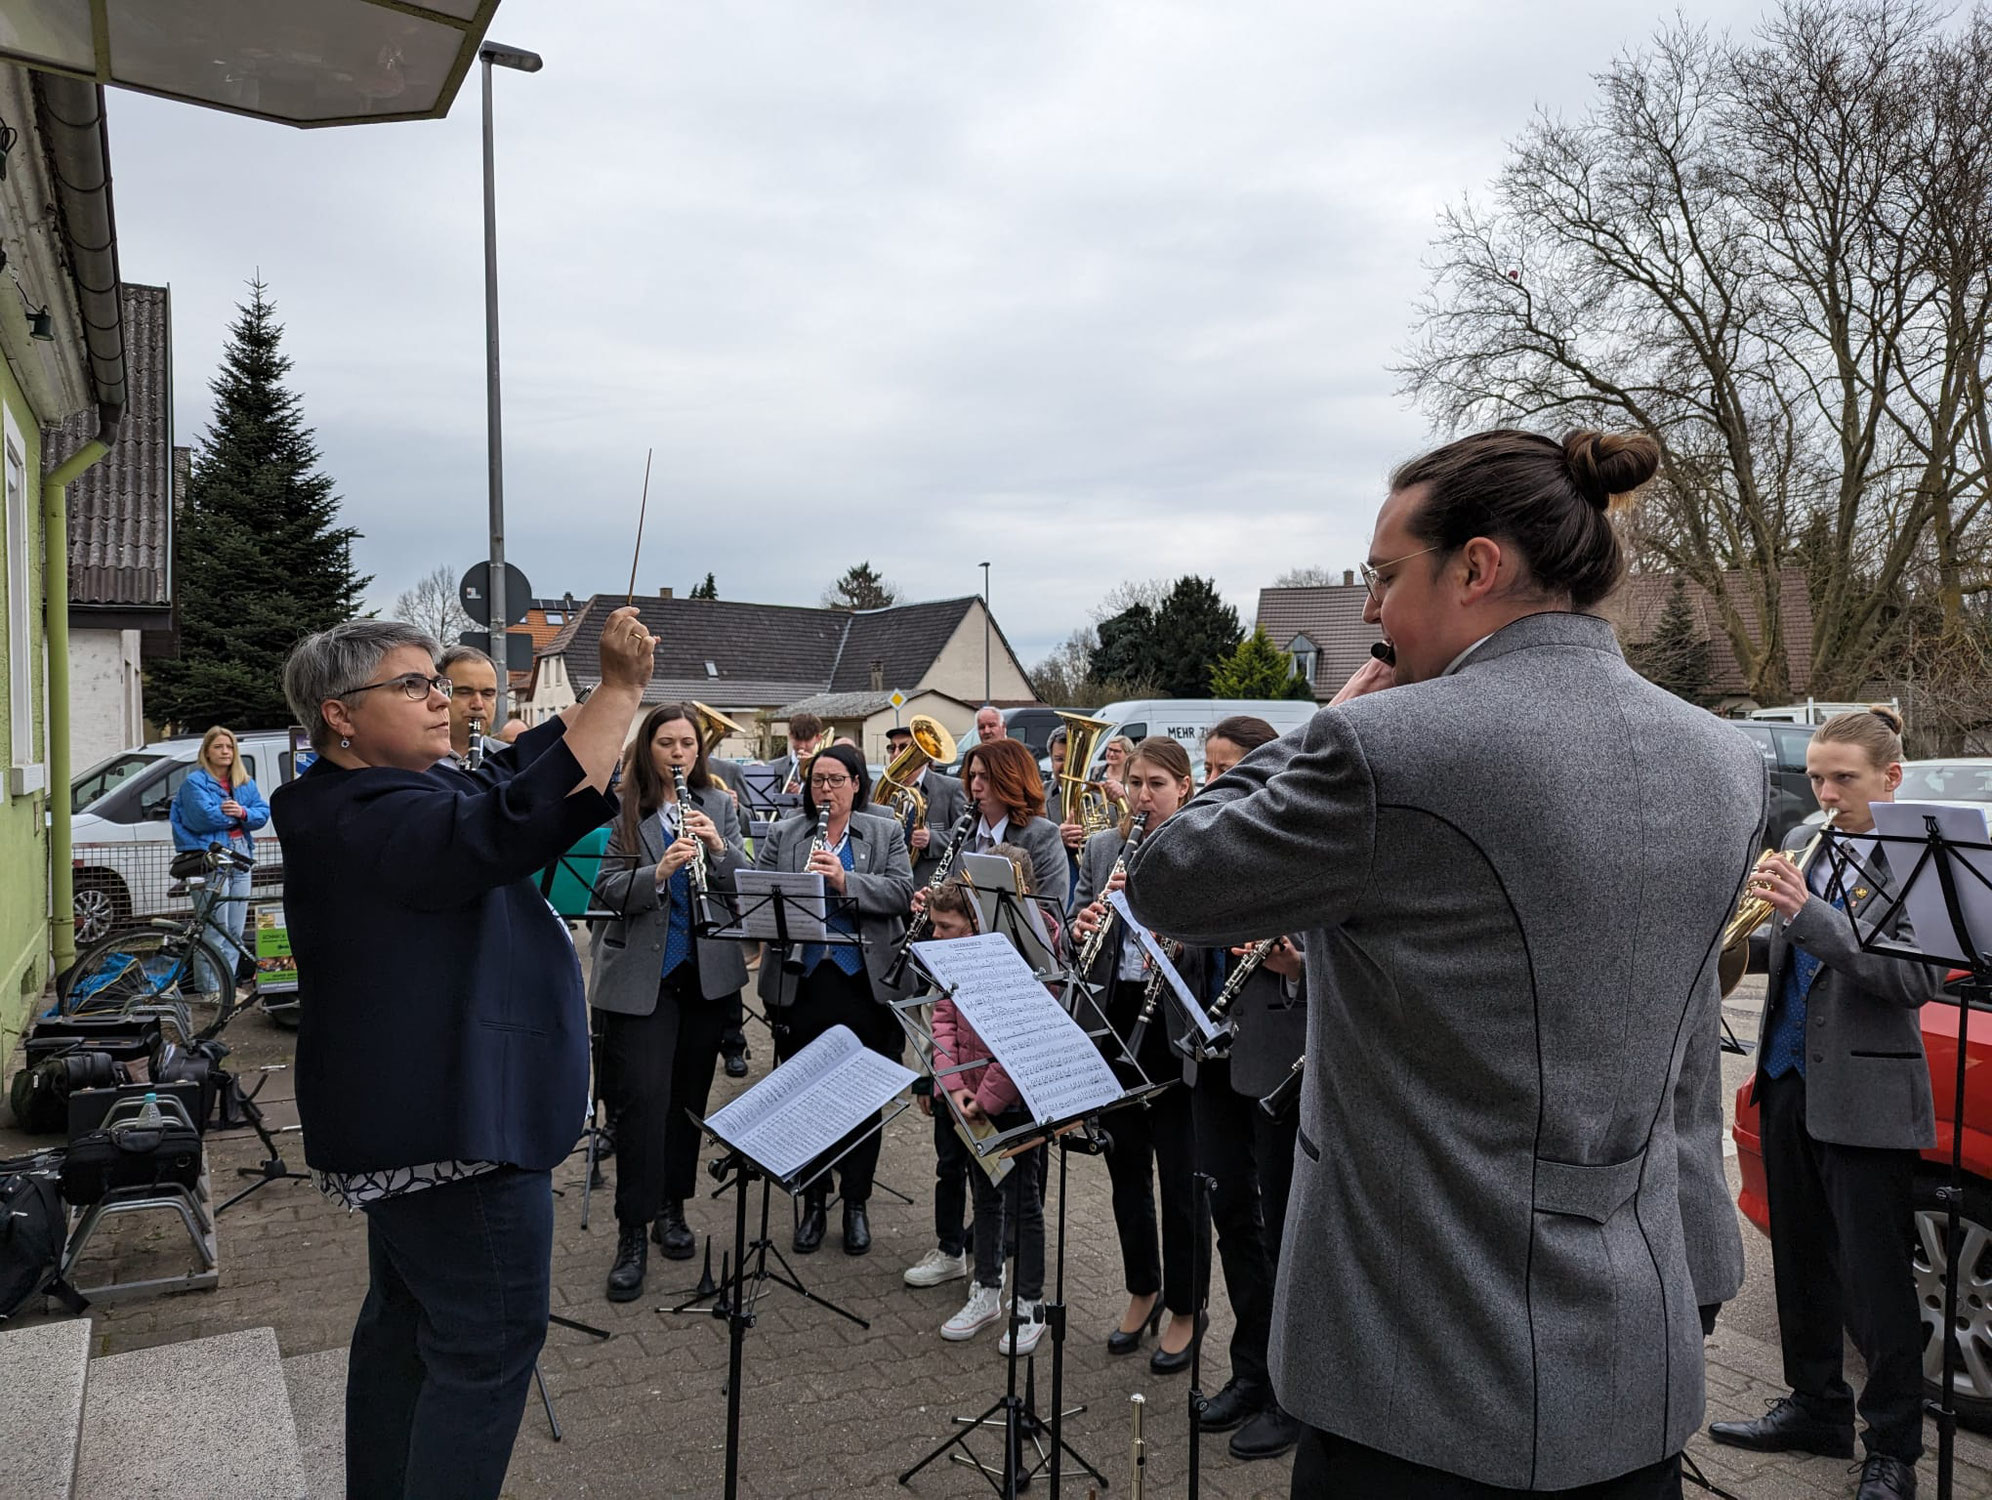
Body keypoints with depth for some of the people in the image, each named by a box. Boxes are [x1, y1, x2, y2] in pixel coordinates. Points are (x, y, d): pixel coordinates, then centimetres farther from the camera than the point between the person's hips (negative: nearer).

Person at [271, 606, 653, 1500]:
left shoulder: (405, 790, 9)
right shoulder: (363, 822, -23)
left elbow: (506, 776, 14)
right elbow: (518, 823, -36)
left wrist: (614, 688, 1)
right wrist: (622, 689, -32)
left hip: (414, 1117, 11)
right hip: (453, 1127, -11)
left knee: (405, 1317, 22)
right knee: (490, 1343, -3)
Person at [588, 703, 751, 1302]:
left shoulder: (718, 805, 7)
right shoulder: (624, 808, -3)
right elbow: (606, 891, -9)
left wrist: (718, 846, -17)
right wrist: (658, 871, -25)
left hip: (708, 970, 3)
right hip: (642, 975, -3)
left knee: (690, 1094, 12)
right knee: (643, 1096, -6)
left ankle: (672, 1207, 28)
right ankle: (632, 1233, 5)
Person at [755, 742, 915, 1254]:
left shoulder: (886, 833, 7)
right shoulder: (782, 834, 10)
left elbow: (901, 891, -7)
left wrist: (845, 880, -20)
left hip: (865, 983, -1)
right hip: (801, 984, 1)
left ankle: (856, 1203, 22)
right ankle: (813, 1201, 24)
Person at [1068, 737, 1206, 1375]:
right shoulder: (1103, 847, 7)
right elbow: (1080, 930, 10)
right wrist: (1083, 928, -14)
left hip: (1175, 1026, -4)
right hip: (1114, 1019, 4)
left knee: (1178, 1175, 6)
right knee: (1125, 1165, 16)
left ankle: (1183, 1312, 25)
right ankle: (1142, 1292, 35)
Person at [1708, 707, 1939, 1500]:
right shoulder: (1803, 842, 7)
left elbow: (1918, 980, -20)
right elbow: (1780, 949, 7)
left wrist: (1807, 913, -28)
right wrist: (1764, 899, -14)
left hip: (1865, 1096, -6)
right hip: (1790, 1077, 6)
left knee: (1876, 1280, 4)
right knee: (1801, 1259, 17)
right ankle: (1816, 1407, 34)